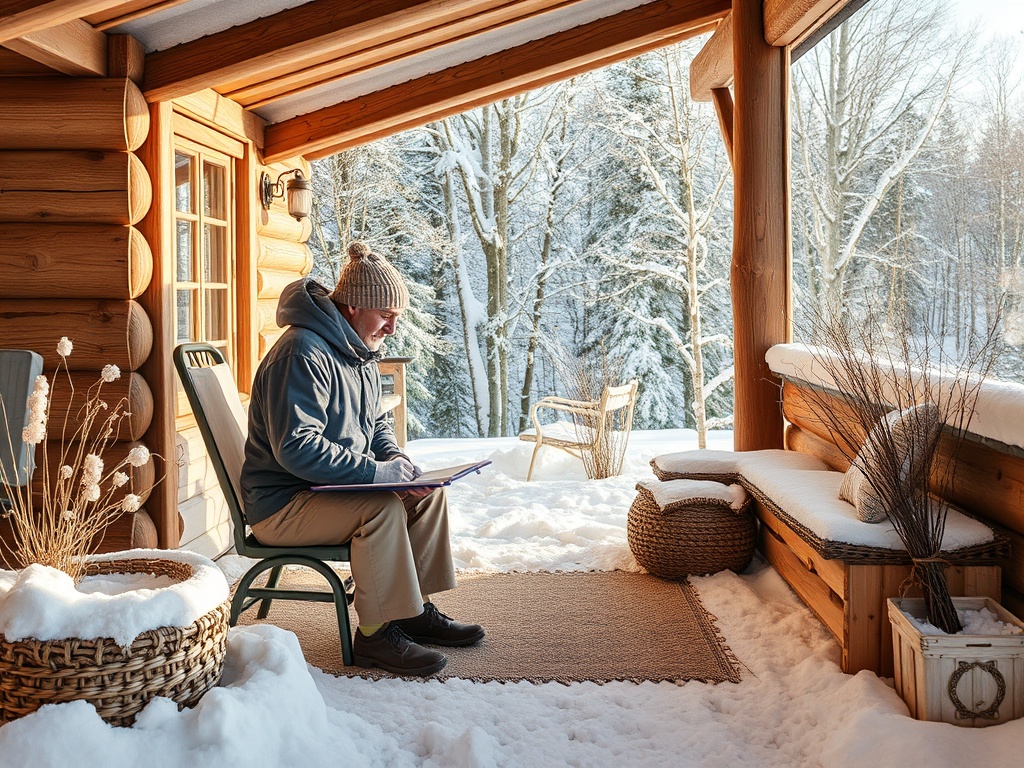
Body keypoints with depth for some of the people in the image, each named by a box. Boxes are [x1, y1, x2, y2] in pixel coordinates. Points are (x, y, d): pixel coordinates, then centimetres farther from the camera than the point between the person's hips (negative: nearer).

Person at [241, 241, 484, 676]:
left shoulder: (360, 354, 10)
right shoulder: (303, 354, -22)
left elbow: (375, 423, 21)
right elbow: (296, 449, -29)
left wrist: (395, 458, -2)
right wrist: (376, 471, -27)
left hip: (332, 488, 10)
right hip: (280, 505, -10)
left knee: (429, 492, -1)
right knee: (382, 507, -30)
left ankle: (417, 608, 7)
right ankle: (376, 634, -20)